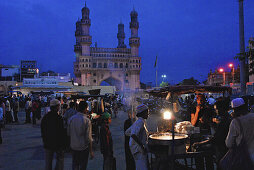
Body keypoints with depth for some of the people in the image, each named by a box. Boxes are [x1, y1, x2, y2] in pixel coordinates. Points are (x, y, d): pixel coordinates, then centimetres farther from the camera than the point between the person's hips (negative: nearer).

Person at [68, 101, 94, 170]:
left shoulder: (71, 119, -4)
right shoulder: (87, 121, -18)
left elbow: (69, 133, 6)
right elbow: (89, 138, -16)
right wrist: (91, 151, -9)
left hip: (73, 146, 4)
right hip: (84, 147, -4)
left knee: (75, 164, 18)